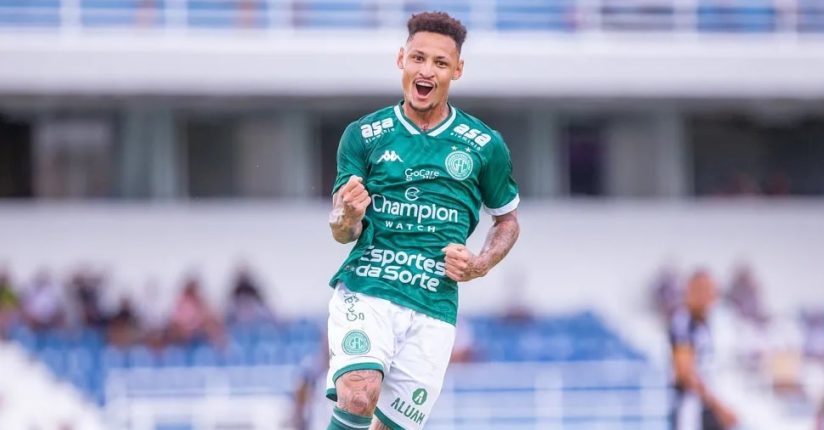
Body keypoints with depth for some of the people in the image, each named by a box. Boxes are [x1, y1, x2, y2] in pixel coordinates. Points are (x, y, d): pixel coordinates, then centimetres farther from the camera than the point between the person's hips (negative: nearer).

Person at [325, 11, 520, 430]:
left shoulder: (485, 146, 8)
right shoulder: (363, 135, 6)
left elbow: (507, 222, 21)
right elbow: (341, 232, 6)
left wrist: (479, 265, 1)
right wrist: (347, 216, -18)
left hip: (434, 306, 2)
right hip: (365, 290, -2)